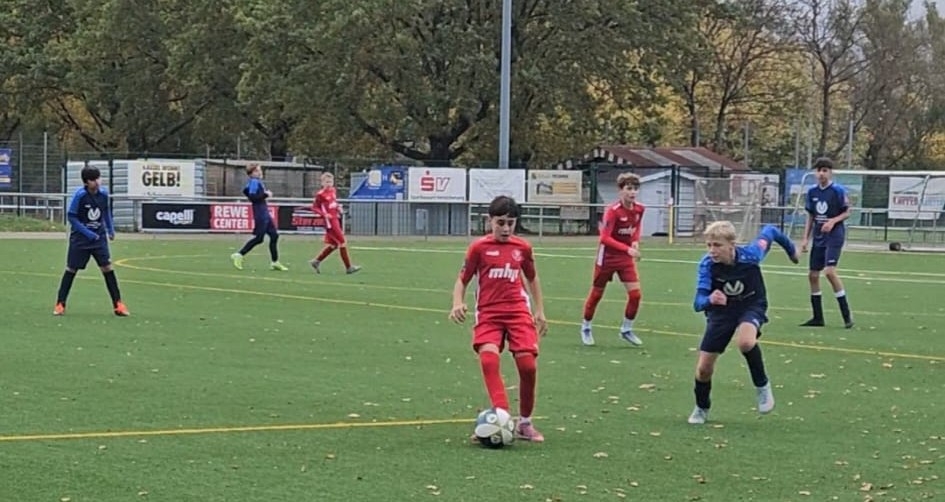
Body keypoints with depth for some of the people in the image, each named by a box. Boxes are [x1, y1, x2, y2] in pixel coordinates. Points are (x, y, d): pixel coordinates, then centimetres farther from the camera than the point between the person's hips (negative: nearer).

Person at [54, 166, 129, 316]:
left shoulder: (103, 193, -6)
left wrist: (110, 229, 13)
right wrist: (88, 233, -18)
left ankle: (118, 304, 0)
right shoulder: (80, 195, -18)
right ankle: (60, 304, 14)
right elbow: (72, 217, -14)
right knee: (71, 269, 4)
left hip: (99, 237, 3)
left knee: (107, 267, -6)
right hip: (80, 238, -3)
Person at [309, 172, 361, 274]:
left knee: (332, 244, 12)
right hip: (330, 221, -8)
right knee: (342, 242, -5)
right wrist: (324, 214, -21)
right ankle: (348, 267, 1)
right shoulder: (320, 194, -12)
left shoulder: (333, 191, 10)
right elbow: (314, 207, -8)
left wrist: (338, 207, 5)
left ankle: (316, 261, 22)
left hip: (336, 219, 8)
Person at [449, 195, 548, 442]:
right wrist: (458, 304, -13)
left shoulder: (522, 248, 9)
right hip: (488, 314, -2)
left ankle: (525, 423, 10)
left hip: (518, 312, 2)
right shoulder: (479, 247, 0)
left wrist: (540, 311, 21)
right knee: (489, 359, -27)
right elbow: (462, 280, 6)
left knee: (528, 365, -9)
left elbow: (532, 278, 24)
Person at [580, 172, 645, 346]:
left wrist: (635, 242, -3)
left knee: (635, 294, -6)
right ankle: (586, 328, 30)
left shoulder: (639, 209, -5)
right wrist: (627, 249, -37)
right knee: (596, 294, 9)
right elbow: (605, 238, -28)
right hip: (607, 257, -5)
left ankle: (626, 329, 13)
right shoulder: (613, 211, -24)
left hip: (626, 257, 5)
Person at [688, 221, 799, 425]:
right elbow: (698, 303, -32)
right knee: (703, 367, 0)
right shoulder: (707, 265, -26)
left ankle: (762, 385, -8)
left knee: (745, 342, -36)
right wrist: (709, 300, -57)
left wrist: (790, 249, 12)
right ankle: (701, 408, 32)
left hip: (751, 306, -2)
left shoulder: (750, 255, -27)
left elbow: (769, 231, -6)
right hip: (721, 311, 2)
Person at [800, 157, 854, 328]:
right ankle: (818, 317, 16)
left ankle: (846, 315, -13)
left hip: (834, 236, -7)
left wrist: (833, 221, -20)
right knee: (813, 275, 6)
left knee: (830, 271, -20)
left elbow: (847, 212, -4)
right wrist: (806, 239, 10)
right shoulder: (812, 191, 8)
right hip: (819, 238, 7)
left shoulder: (838, 191, -9)